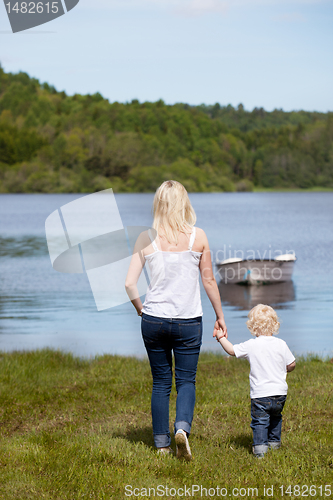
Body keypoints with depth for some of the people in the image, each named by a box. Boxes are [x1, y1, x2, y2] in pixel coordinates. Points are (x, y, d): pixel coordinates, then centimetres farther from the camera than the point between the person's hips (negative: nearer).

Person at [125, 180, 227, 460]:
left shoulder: (146, 239, -4)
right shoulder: (198, 237, -5)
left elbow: (130, 284, -4)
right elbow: (209, 281, 1)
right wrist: (220, 316, 13)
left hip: (153, 320, 1)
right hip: (189, 322, -1)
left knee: (161, 382, 13)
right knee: (186, 381, 10)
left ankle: (162, 444, 17)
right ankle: (182, 428, -16)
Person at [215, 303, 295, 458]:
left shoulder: (251, 345, -9)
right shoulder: (281, 344, -2)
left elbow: (232, 350, 1)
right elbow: (291, 364, 5)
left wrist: (220, 337, 14)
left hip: (260, 394, -4)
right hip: (280, 393, 4)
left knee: (259, 421, 1)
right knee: (275, 417, 25)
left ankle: (260, 447, -11)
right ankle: (274, 442, 33)